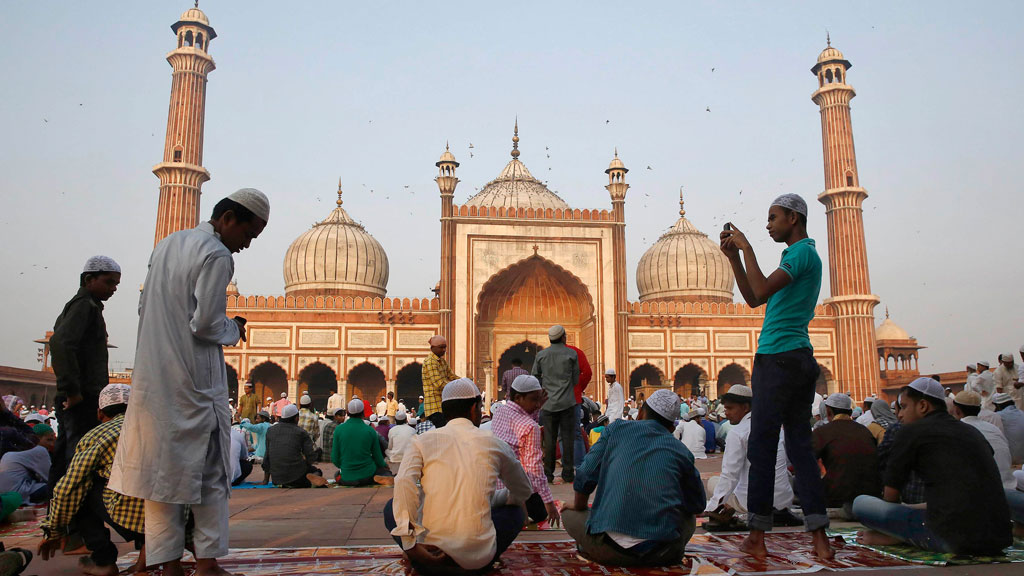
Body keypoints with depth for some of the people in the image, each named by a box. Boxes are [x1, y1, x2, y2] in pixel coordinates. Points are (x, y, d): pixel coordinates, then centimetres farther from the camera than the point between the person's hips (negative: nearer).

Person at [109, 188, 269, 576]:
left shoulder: (167, 245, 14)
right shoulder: (217, 256, -13)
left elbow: (144, 309, 18)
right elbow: (206, 325, -17)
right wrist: (234, 329, 2)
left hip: (153, 378, 8)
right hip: (194, 380, -7)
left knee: (162, 468, 9)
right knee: (210, 471, 4)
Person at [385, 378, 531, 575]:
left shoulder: (421, 441, 3)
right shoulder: (494, 444, 7)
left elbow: (404, 482, -16)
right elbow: (523, 493, 21)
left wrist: (410, 544, -16)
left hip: (429, 557, 0)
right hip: (478, 560, 0)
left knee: (392, 507, 28)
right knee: (514, 511, 28)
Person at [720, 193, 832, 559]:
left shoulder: (802, 253, -8)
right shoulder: (801, 256, 22)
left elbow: (763, 290, -22)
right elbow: (754, 300, 22)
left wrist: (747, 248, -12)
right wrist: (734, 257, 18)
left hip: (778, 360, -10)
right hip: (801, 360, 10)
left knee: (762, 449, -5)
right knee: (800, 447, 8)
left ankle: (757, 537, 1)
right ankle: (819, 540, 8)